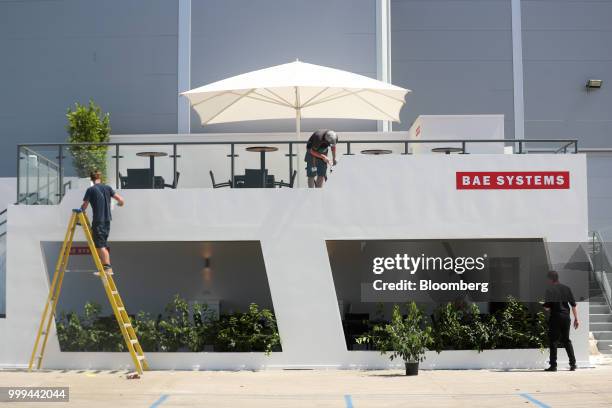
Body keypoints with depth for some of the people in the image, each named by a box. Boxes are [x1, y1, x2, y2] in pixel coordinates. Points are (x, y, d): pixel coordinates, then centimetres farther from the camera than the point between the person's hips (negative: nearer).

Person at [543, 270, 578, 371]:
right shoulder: (566, 288, 6)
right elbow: (573, 305, 5)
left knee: (553, 341, 3)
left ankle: (553, 365, 2)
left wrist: (544, 306, 11)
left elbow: (547, 307, -13)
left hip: (555, 318, -5)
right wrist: (576, 319, 9)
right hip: (566, 317, 5)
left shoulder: (550, 290, -9)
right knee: (566, 340, 17)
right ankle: (573, 363, 13)